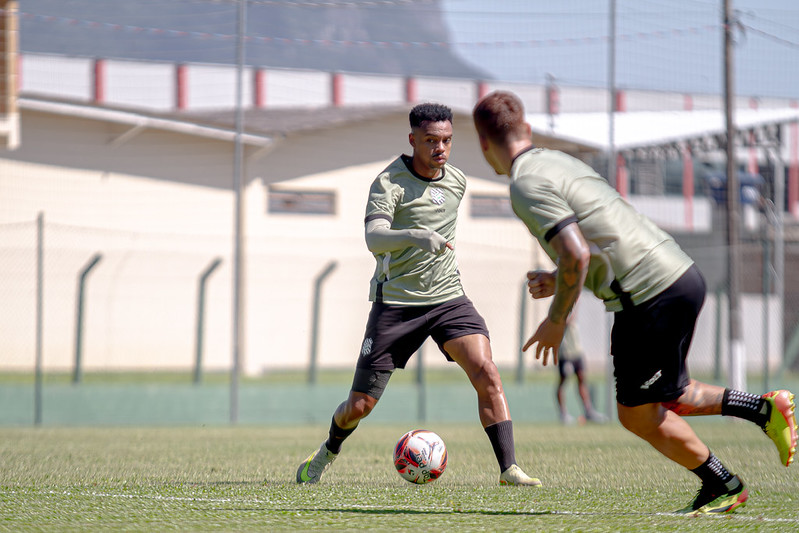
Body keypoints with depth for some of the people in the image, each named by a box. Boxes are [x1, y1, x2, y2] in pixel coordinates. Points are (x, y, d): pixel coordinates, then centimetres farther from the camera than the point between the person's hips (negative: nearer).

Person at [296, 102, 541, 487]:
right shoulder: (389, 182, -13)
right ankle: (329, 452, 34)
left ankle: (508, 468, -18)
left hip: (448, 297, 4)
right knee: (359, 406, 3)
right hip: (396, 302, -4)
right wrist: (415, 236, -46)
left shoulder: (456, 181, 6)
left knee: (486, 372, -20)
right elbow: (374, 238, -29)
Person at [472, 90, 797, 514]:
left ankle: (723, 486, 14)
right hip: (681, 274, 9)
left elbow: (576, 255, -21)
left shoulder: (527, 185, -11)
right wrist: (559, 282, 20)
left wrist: (556, 320, -8)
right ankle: (764, 408, 13)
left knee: (638, 415, 7)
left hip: (652, 296, -9)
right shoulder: (557, 161, 18)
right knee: (665, 400, 23)